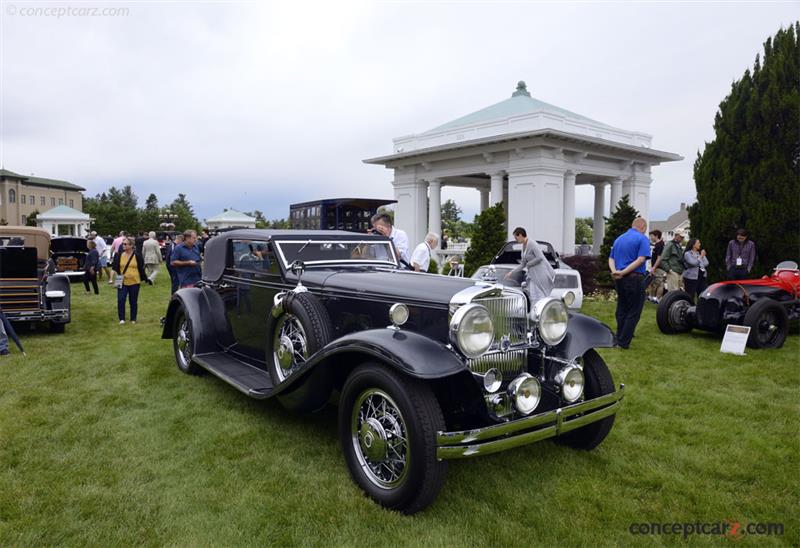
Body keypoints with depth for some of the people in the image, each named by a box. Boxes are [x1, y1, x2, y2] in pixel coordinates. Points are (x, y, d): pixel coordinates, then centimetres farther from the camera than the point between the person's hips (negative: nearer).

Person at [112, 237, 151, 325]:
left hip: (134, 282, -1)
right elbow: (115, 268, 8)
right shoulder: (119, 255, 5)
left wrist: (146, 279, 2)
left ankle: (133, 319, 19)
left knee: (133, 301, 7)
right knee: (120, 300, -8)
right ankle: (122, 319, 1)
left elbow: (141, 269, 3)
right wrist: (119, 274, -11)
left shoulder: (137, 256, -1)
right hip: (122, 282, 2)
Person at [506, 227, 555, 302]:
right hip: (533, 274, 9)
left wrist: (529, 264, -10)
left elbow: (540, 258, -24)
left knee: (539, 297, -7)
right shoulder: (524, 246, 11)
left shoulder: (532, 243, -16)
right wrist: (512, 273, 13)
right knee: (533, 296, 4)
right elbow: (523, 264, 16)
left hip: (541, 273, -9)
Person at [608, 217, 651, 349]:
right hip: (635, 278, -7)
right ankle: (624, 342, 1)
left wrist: (615, 271, -9)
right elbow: (641, 259, -19)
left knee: (621, 309, 17)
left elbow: (611, 258, 8)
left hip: (619, 279, 7)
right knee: (634, 312, 2)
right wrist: (623, 272, -21)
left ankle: (619, 337, 24)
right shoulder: (642, 239, -6)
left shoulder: (619, 239, 15)